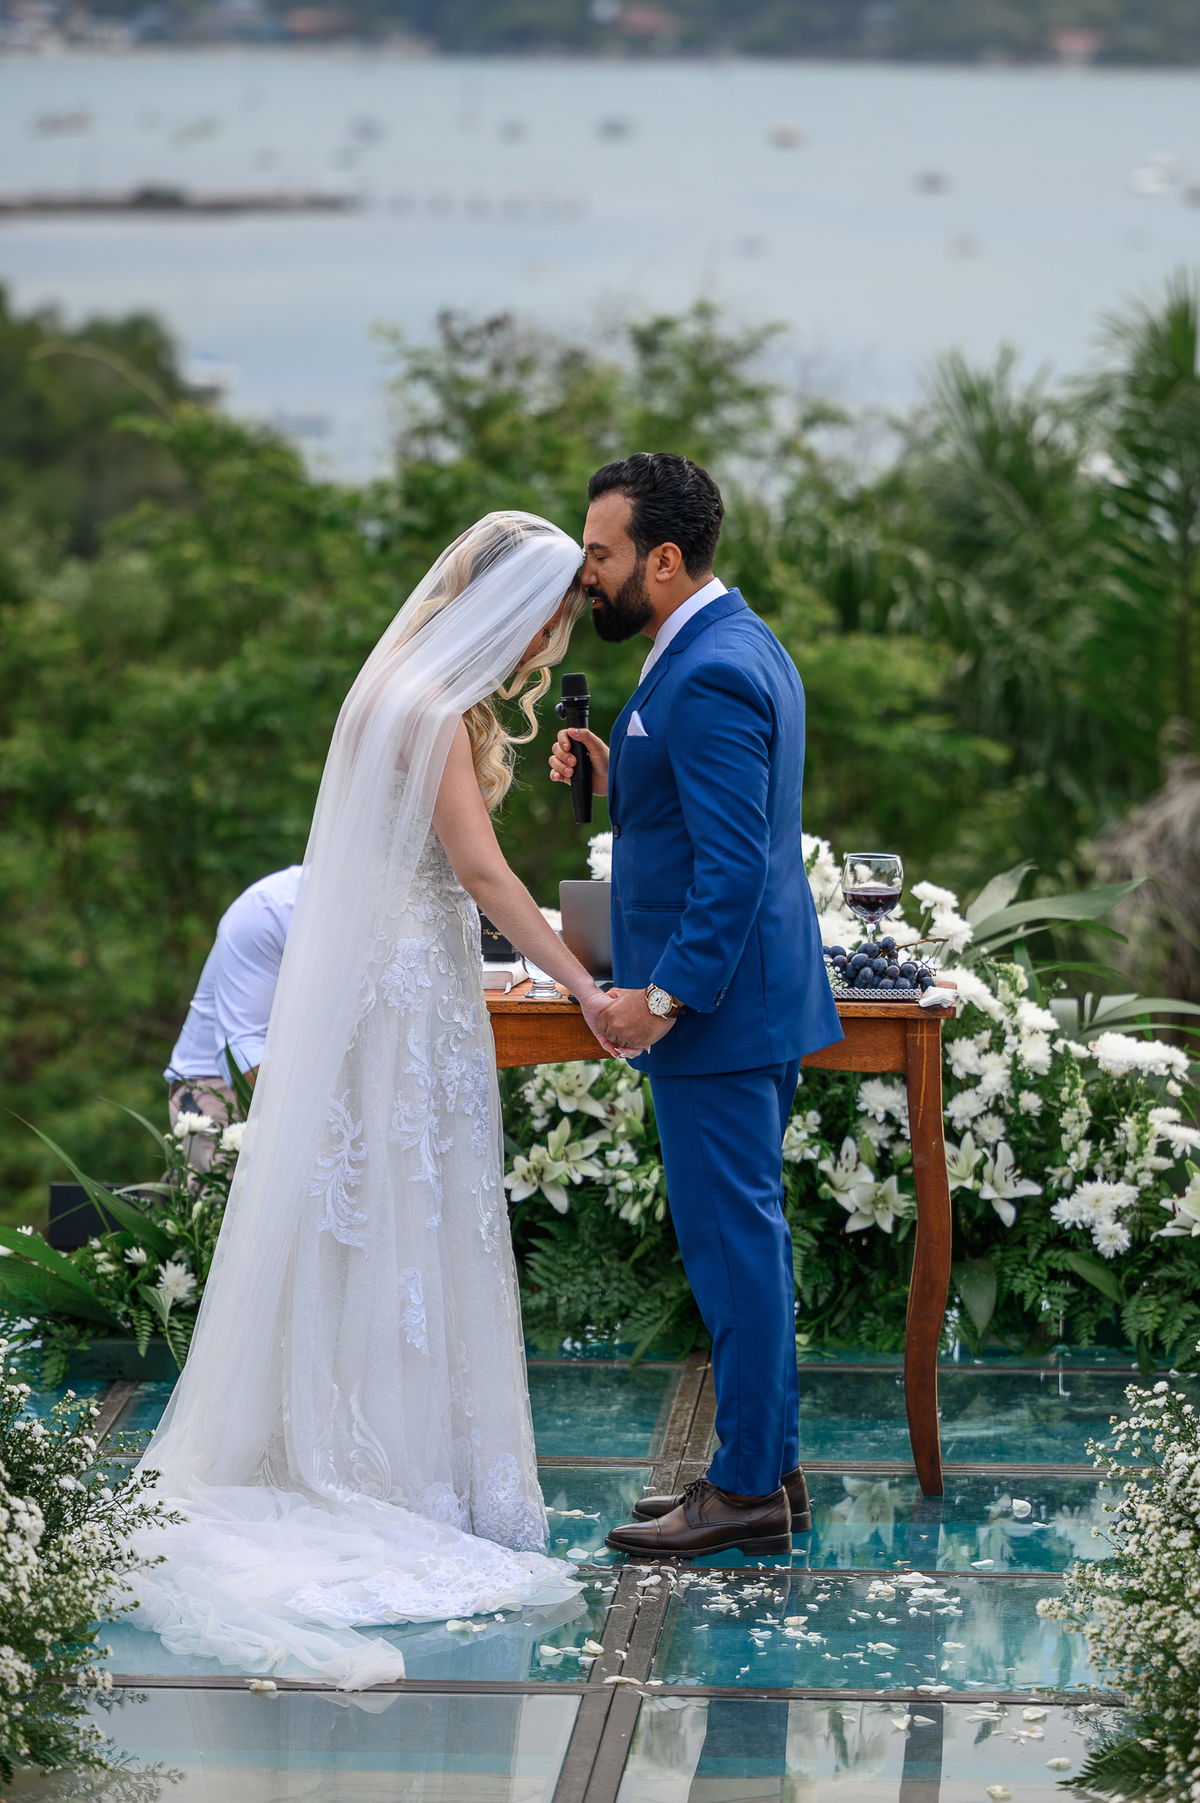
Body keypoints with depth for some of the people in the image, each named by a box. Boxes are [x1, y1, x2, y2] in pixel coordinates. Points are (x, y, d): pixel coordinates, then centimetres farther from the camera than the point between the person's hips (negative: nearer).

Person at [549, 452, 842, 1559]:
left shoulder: (708, 676, -19)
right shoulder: (741, 646, 14)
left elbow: (734, 862, -24)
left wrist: (667, 995, -22)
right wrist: (616, 781, 7)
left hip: (715, 1008, -11)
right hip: (754, 1003, 11)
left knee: (731, 1238, -4)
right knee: (746, 1232, 15)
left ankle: (747, 1490, 3)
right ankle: (770, 1468, 23)